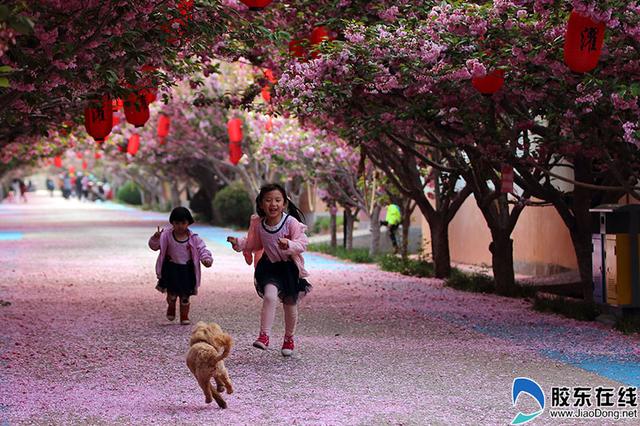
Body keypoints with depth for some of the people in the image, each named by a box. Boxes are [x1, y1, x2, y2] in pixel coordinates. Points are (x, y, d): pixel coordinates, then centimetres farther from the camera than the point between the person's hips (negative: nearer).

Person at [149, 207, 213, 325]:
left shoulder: (193, 238, -6)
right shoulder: (166, 235, -7)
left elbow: (202, 249, -5)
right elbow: (154, 246, -8)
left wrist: (206, 259, -24)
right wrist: (155, 238, -31)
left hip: (187, 269, 1)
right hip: (171, 268, -1)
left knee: (185, 295, 6)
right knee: (172, 292, 0)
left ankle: (184, 316, 18)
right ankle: (171, 309, 30)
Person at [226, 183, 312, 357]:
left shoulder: (291, 222, -19)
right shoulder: (258, 224, -7)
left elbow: (302, 243, -19)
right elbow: (253, 244, 9)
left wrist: (289, 245, -37)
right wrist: (238, 243, -7)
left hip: (289, 267, -1)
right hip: (269, 266, 1)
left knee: (290, 304, 11)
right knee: (269, 296, -24)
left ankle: (289, 339, 34)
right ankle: (264, 336, -20)